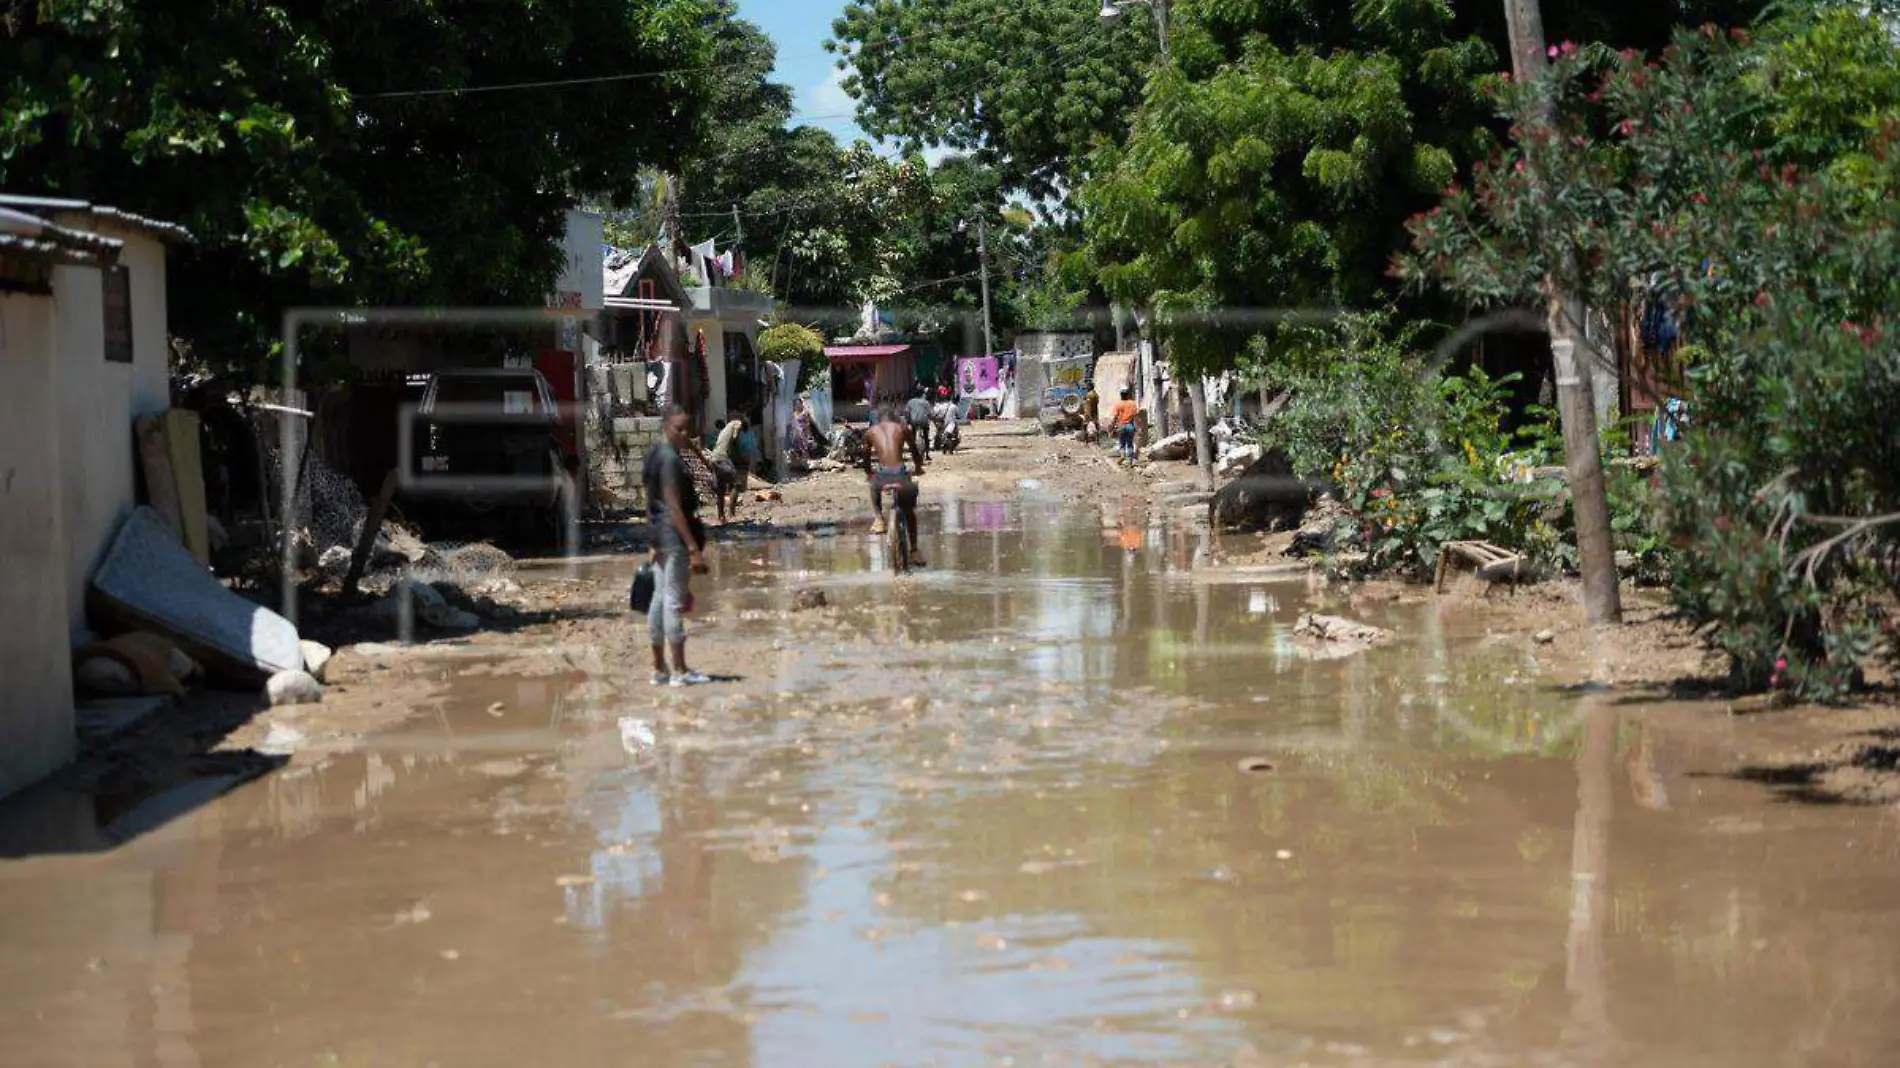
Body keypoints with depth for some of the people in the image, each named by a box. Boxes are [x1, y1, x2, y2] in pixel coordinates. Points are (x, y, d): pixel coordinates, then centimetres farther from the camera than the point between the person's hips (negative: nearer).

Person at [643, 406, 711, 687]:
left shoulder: (658, 456, 15)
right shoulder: (671, 459, -15)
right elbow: (674, 507, -21)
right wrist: (694, 548, -22)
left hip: (659, 535, 10)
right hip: (675, 536, -10)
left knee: (660, 598, 11)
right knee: (674, 600, -8)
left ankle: (659, 669, 15)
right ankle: (680, 671, -7)